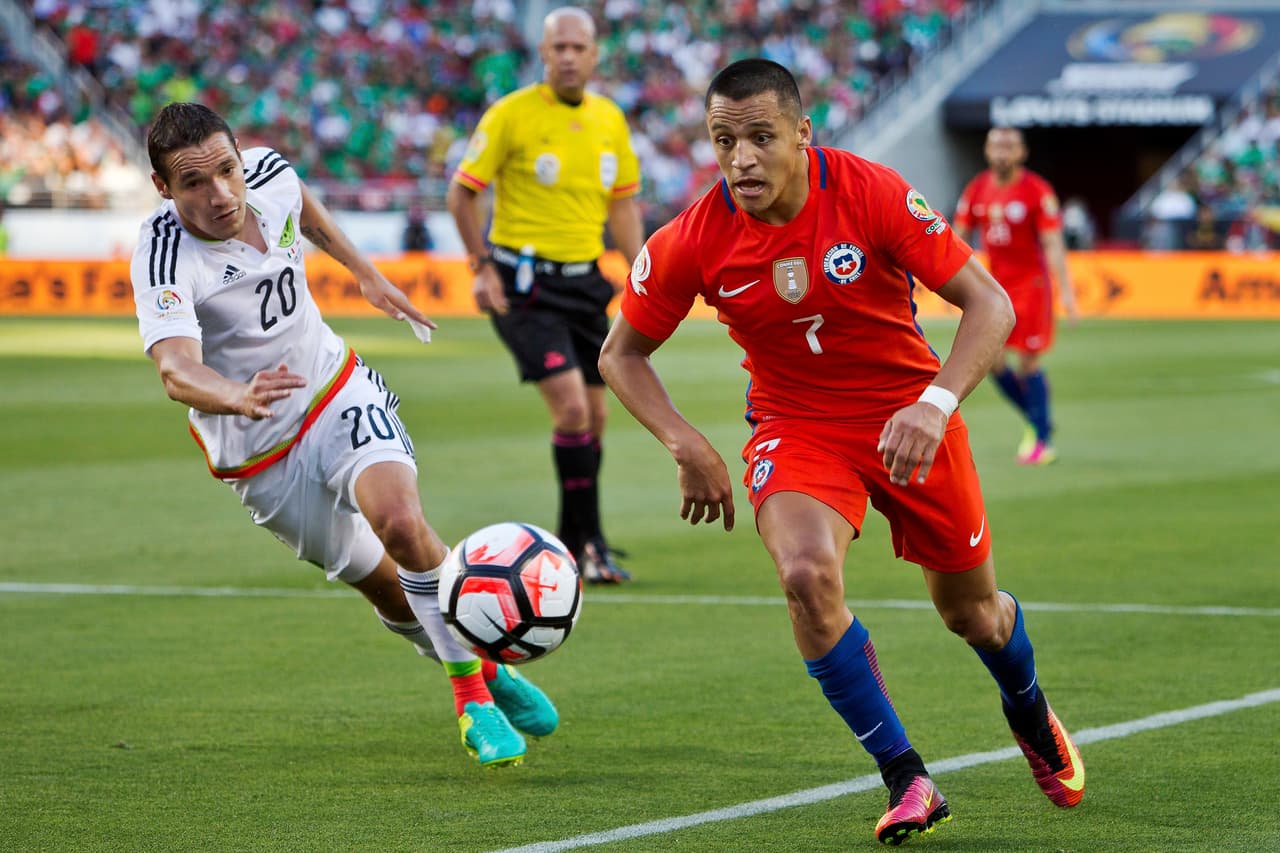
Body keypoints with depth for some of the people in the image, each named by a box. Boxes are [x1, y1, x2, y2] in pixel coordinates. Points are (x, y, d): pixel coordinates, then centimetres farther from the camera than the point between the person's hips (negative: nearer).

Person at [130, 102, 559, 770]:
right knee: (387, 589, 8)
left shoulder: (269, 173, -13)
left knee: (400, 521, -25)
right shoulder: (163, 258, -29)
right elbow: (176, 370, -46)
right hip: (259, 454, -2)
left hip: (339, 391, 2)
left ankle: (474, 687, -12)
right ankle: (472, 670, 35)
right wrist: (239, 397, -66)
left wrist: (367, 273, 20)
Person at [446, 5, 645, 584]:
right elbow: (462, 193, -2)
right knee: (571, 406, -18)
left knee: (593, 417, 8)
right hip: (524, 282, -6)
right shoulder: (511, 115, -9)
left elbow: (622, 203, 18)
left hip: (585, 280, 6)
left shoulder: (610, 120, 6)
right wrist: (482, 267, -10)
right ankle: (590, 542, -9)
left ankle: (569, 546, 24)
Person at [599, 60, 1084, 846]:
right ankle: (907, 780, -15)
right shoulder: (693, 241, -16)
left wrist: (934, 405, -33)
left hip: (909, 417, 0)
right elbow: (623, 354, -1)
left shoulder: (872, 195, -21)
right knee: (807, 573, -29)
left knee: (972, 612, 11)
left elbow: (990, 304, -19)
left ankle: (1030, 715, 49)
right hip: (795, 423, 0)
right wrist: (688, 445, -16)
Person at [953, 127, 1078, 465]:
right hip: (994, 283, 5)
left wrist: (1065, 289, -19)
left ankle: (1042, 441, 5)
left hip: (1030, 283, -5)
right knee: (992, 360, 0)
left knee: (1028, 363, -6)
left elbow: (1052, 243, -12)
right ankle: (1037, 421, 21)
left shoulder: (1037, 191, -9)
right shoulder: (977, 190, 4)